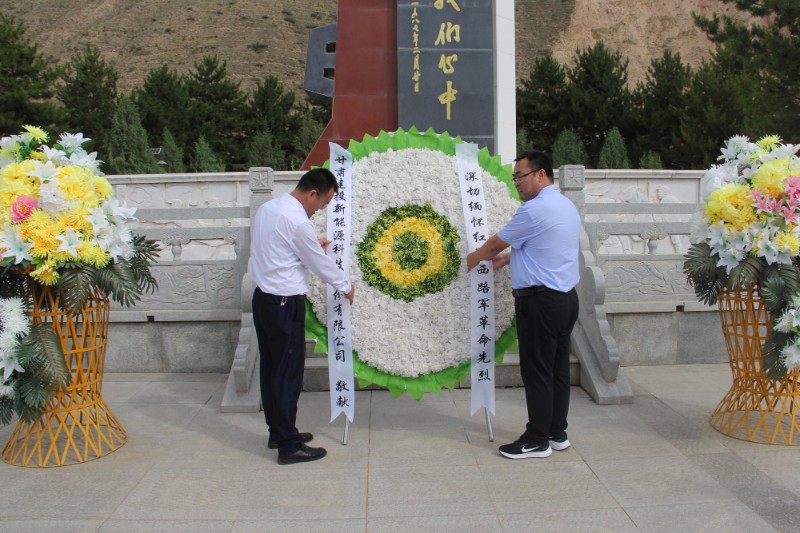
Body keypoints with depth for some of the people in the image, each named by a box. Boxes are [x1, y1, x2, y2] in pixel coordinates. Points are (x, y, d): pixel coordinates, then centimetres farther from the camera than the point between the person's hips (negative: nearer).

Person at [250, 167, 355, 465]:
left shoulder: (267, 208, 8)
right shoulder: (298, 221, -20)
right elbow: (320, 263, -10)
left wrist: (312, 246, 17)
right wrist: (346, 286, 6)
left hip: (263, 298, 9)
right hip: (285, 304, -9)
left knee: (271, 368, 16)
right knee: (289, 373, -1)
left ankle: (277, 432, 28)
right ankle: (289, 446, 7)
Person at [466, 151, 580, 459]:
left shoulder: (535, 209, -16)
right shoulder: (566, 206, 14)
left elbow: (496, 243, -6)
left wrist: (475, 258, 13)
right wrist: (509, 258, 21)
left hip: (540, 301, -10)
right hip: (566, 297, 10)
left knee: (537, 372, -1)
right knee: (558, 369, 14)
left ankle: (537, 440, 7)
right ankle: (557, 433, 23)